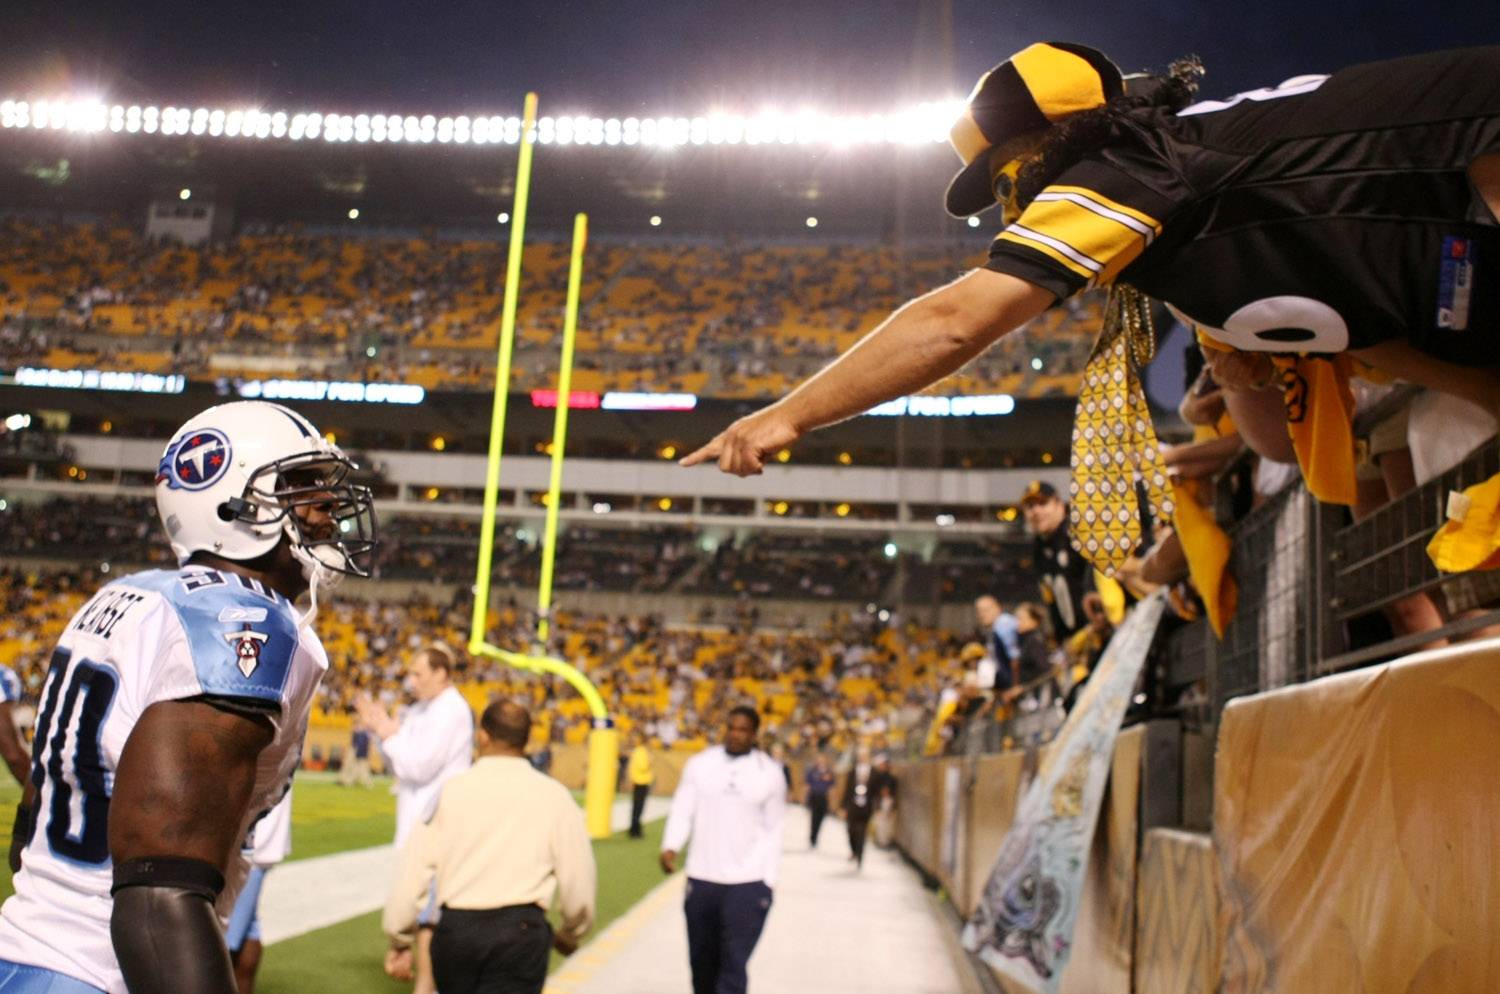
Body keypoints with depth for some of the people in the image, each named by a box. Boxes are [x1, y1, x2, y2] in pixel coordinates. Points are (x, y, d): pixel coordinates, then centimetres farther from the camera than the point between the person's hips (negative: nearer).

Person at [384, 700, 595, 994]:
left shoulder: (451, 790, 2)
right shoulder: (553, 795, 0)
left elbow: (414, 871, 0)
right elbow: (578, 882, 2)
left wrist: (400, 940, 12)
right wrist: (571, 933, 21)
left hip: (454, 928, 2)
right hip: (520, 929, -2)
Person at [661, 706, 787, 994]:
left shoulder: (770, 774, 0)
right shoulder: (700, 764, 2)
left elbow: (773, 832, 5)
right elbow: (683, 811, 2)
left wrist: (768, 881, 0)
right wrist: (670, 847, -16)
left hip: (748, 883, -2)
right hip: (701, 879, 2)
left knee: (733, 964, -9)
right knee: (701, 959, 15)